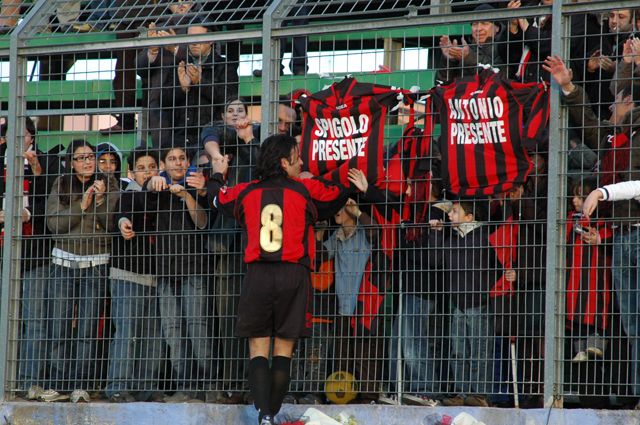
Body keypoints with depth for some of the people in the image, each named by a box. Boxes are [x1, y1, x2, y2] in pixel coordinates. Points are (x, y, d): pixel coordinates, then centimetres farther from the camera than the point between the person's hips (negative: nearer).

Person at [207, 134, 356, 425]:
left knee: (258, 351, 1)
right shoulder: (307, 190, 4)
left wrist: (217, 176, 52)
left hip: (257, 277, 1)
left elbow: (216, 198, 30)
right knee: (283, 352, 5)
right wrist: (313, 180, 39)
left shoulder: (245, 192, 10)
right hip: (293, 276, -1)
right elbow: (342, 194, 20)